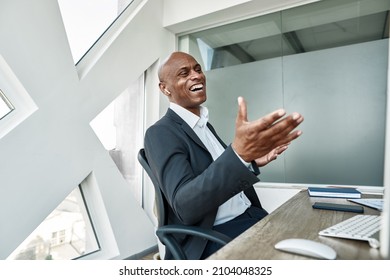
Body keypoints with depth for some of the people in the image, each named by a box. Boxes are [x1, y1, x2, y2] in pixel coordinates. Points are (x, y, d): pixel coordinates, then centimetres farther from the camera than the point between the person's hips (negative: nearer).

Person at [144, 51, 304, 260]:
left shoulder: (204, 124, 12)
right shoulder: (160, 133, -13)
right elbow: (185, 206, -27)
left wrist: (252, 162, 4)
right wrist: (239, 153, -39)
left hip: (249, 215, 7)